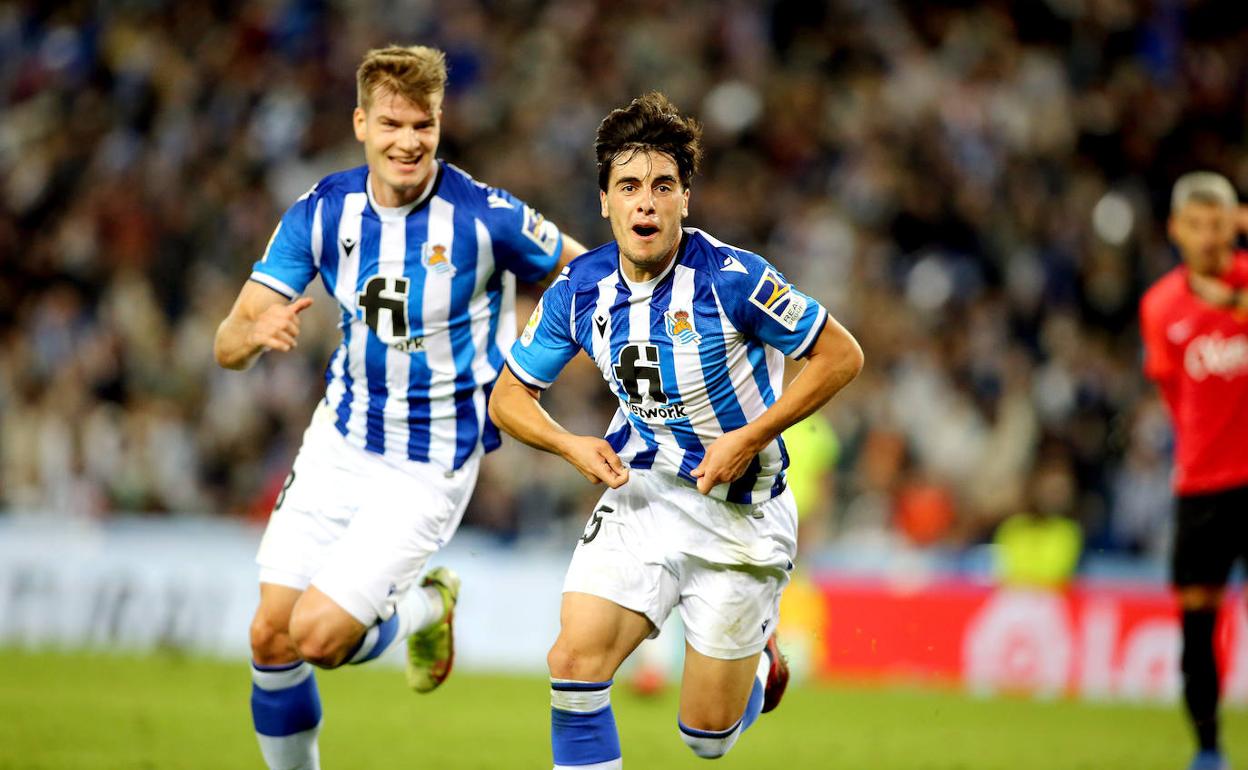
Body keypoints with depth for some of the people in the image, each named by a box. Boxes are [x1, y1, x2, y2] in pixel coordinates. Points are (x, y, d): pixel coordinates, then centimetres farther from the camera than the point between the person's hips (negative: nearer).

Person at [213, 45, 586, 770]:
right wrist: (257, 331, -32)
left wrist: (524, 354, -13)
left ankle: (424, 609, 18)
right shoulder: (321, 212, -7)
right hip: (340, 442, 4)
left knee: (319, 636, -13)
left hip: (432, 465, -4)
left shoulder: (485, 216, -17)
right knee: (272, 635, 0)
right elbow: (229, 345, -8)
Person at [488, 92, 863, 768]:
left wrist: (751, 438, -18)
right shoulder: (579, 289, -6)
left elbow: (841, 356, -12)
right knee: (574, 661, -19)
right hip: (640, 492, 3)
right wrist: (572, 445, -13)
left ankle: (759, 654, 39)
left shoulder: (730, 278, -19)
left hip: (740, 510, -3)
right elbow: (510, 395, 6)